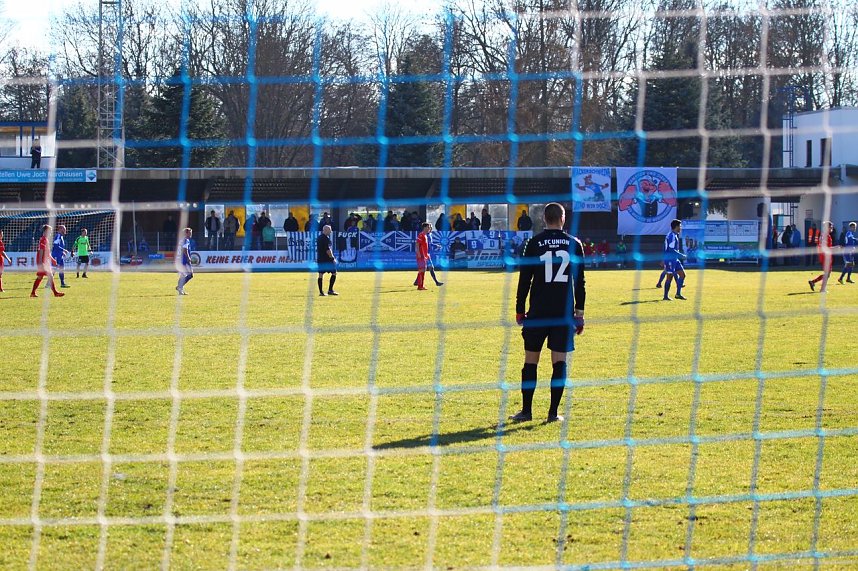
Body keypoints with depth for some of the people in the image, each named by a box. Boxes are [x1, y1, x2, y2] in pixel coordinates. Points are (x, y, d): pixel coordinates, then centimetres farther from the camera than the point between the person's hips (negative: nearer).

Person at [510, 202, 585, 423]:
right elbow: (579, 281, 6)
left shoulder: (534, 243, -1)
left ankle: (526, 410, 5)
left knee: (530, 360, 6)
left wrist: (519, 311, 7)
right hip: (564, 312, 1)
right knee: (559, 361, 2)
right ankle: (553, 412, -1)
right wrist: (579, 312, 11)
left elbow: (524, 279, 0)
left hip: (538, 312, -1)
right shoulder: (574, 244, 4)